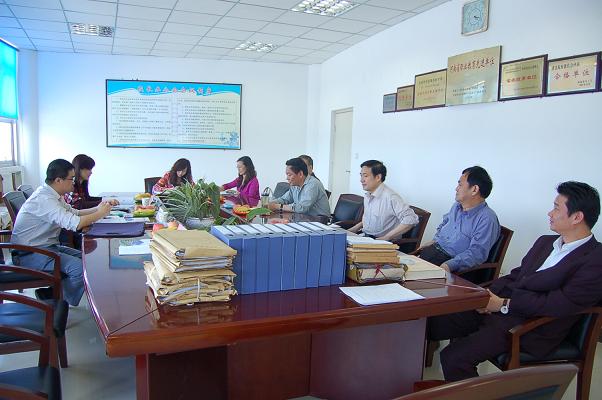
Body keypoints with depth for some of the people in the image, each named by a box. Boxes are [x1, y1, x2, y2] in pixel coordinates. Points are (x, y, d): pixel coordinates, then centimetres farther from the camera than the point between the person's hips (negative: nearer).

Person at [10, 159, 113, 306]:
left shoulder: (53, 195, 8)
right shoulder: (44, 198, -23)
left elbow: (73, 213, 18)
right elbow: (74, 223, -32)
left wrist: (97, 209, 2)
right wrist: (100, 213, -17)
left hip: (47, 246, 10)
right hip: (29, 254, -10)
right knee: (80, 267, -25)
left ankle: (49, 293, 10)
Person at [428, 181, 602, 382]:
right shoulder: (545, 242, 18)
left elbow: (564, 304, -17)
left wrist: (504, 304, -14)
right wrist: (489, 293, -3)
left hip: (530, 327, -8)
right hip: (496, 307, 8)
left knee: (454, 357, -24)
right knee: (430, 322, -5)